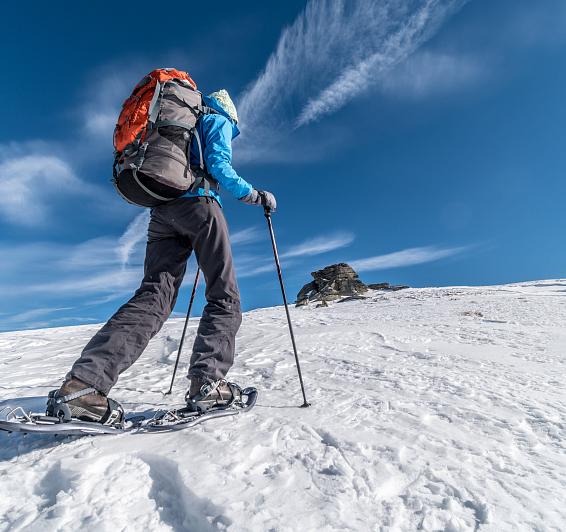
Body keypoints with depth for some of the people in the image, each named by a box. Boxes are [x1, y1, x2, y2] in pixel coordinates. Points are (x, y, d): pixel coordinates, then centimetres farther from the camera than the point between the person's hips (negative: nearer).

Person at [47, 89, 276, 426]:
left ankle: (83, 382, -20)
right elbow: (219, 166, -5)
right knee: (224, 297, -4)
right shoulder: (217, 121, 15)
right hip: (198, 203, -6)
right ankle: (207, 383, -16)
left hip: (160, 211, 7)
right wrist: (254, 195, 3)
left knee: (155, 295, -6)